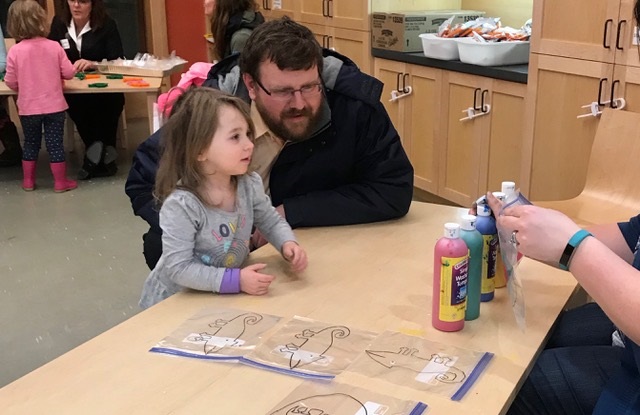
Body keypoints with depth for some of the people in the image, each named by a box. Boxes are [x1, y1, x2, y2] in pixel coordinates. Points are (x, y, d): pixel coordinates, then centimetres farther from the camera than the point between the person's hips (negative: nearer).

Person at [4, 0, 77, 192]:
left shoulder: (15, 51, -10)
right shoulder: (54, 46, -9)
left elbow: (11, 83, -5)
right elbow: (69, 73, -3)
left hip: (28, 108, 1)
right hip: (54, 106, -1)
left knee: (31, 144, 16)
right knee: (55, 144, 7)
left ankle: (28, 181, 26)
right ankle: (60, 182, 13)